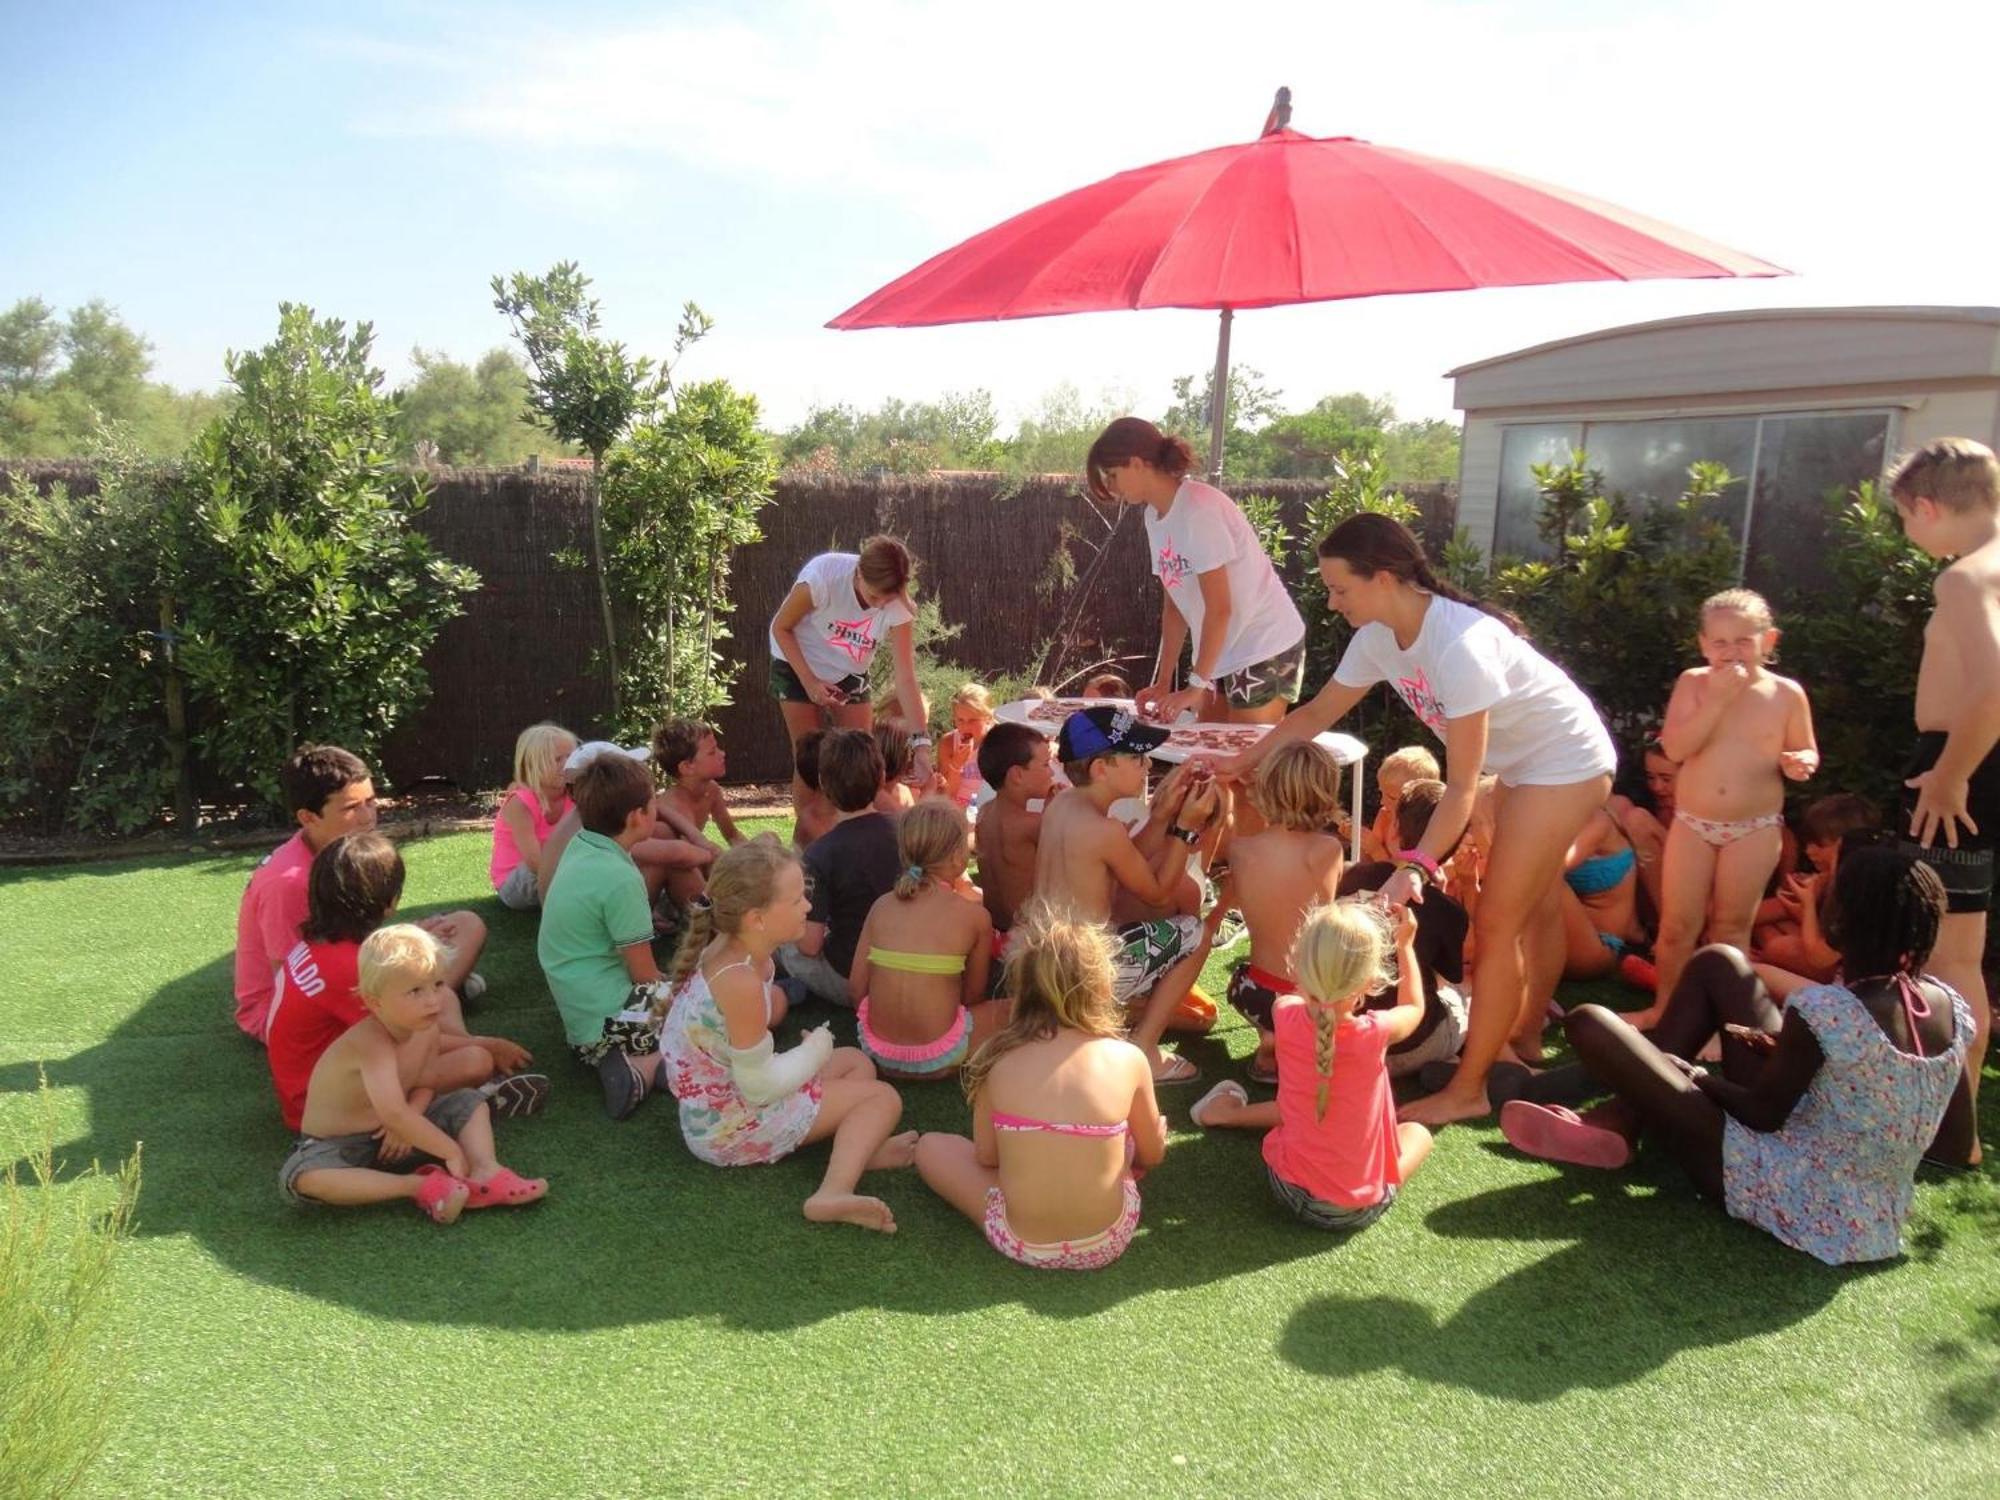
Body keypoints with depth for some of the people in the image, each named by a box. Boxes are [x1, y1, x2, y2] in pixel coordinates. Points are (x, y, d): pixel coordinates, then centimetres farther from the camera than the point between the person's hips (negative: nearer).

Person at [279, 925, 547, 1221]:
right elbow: (394, 1114, -40)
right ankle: (419, 1185, -29)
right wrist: (452, 1151, -34)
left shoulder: (427, 1029, -9)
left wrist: (407, 1123, -18)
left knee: (468, 1102, 1)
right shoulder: (369, 1042, -32)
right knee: (300, 1178, -35)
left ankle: (485, 1171, -24)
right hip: (337, 1145, -6)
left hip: (394, 1139, 7)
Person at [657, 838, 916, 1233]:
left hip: (713, 1099, 9)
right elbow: (760, 1086, -26)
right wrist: (816, 1049, -9)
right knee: (884, 1098, -5)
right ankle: (835, 1192, -25)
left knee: (856, 1062, 19)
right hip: (730, 1129, -9)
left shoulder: (722, 948, -6)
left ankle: (853, 1148, -7)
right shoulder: (740, 982, -32)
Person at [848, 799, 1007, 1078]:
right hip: (937, 1060, -4)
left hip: (878, 1054, 4)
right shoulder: (975, 915, -7)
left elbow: (856, 988, 3)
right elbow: (973, 996, 2)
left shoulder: (881, 906, 1)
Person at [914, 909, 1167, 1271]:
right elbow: (1152, 1155, 6)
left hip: (1022, 1244, -1)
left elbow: (985, 1157, 2)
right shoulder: (1129, 1059, -10)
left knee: (930, 1146, 20)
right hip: (1108, 1242, 2)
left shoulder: (997, 1059, -10)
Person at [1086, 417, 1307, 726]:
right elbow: (1173, 605, 7)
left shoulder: (1198, 508, -20)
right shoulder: (1155, 516, 4)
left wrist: (1197, 685, -15)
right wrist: (1163, 681, 4)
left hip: (1265, 649, -8)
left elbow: (1220, 608, -20)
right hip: (1219, 653, 8)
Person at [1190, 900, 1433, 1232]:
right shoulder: (1374, 1033, -25)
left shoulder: (1285, 1016, -19)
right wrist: (1405, 945, 11)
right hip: (1357, 1210, -3)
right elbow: (1414, 1008, 1)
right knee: (1419, 1133, 24)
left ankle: (1227, 1112, 42)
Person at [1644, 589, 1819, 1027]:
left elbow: (1808, 751, 8)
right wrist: (1717, 700, -22)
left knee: (1731, 927, 9)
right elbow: (1675, 748, -16)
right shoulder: (1693, 682, -6)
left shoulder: (1787, 693, -3)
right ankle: (1664, 1005, 25)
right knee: (1677, 924, 6)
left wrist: (1800, 763, -15)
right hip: (1692, 823, 0)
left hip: (1755, 829, 0)